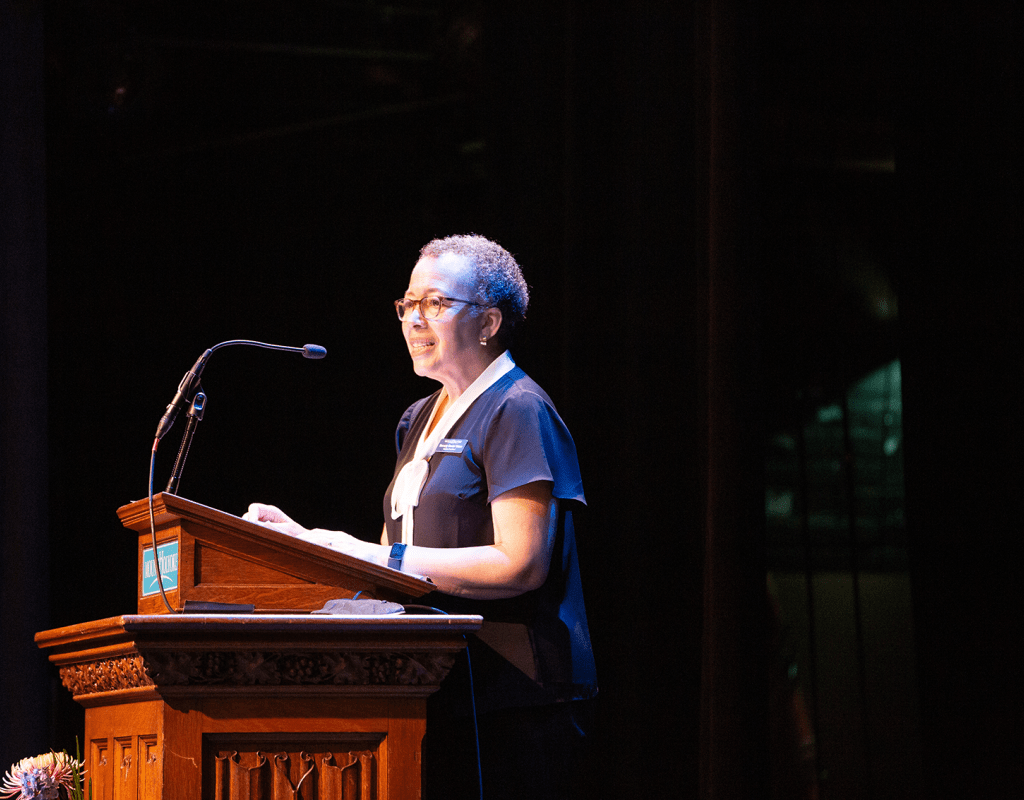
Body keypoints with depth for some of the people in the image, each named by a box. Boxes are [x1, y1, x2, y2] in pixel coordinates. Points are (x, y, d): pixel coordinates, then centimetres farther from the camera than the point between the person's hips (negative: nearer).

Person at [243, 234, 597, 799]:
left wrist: (385, 560, -16)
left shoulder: (517, 413, -7)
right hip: (444, 698, 8)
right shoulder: (421, 420, 20)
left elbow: (520, 565, -17)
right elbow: (392, 556, 21)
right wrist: (304, 541, 4)